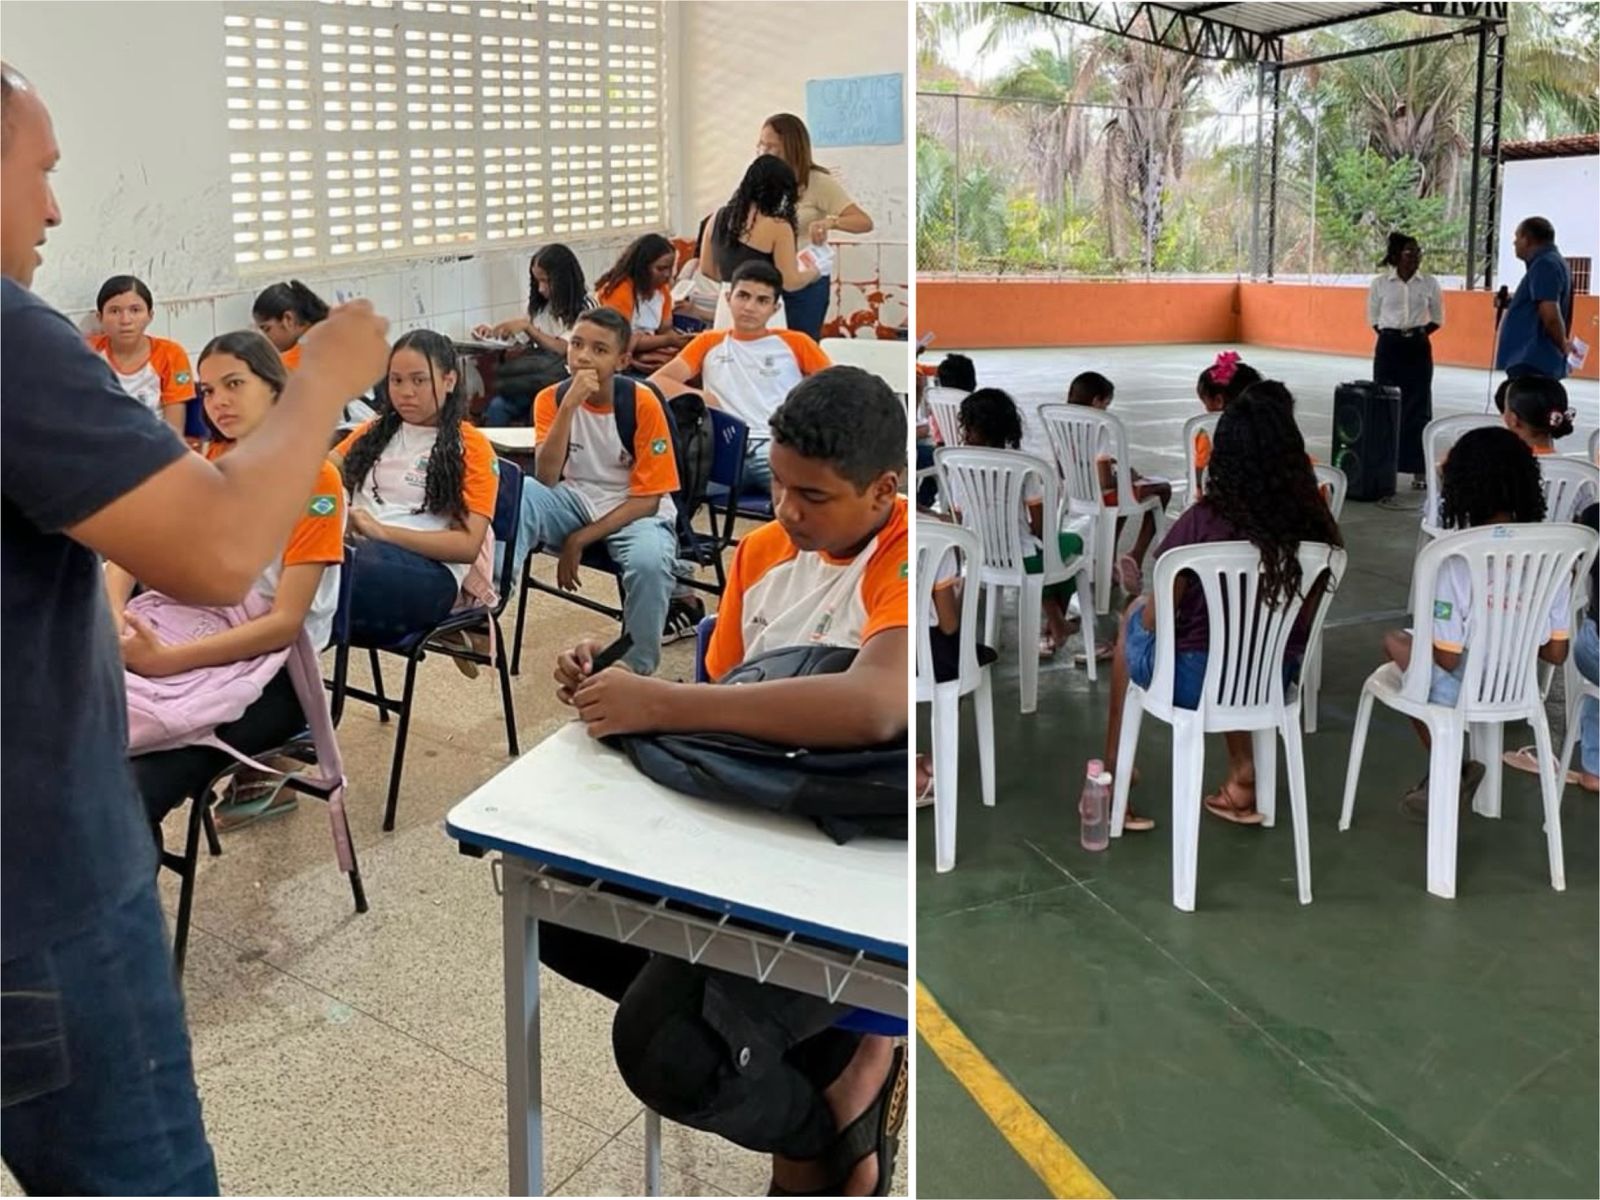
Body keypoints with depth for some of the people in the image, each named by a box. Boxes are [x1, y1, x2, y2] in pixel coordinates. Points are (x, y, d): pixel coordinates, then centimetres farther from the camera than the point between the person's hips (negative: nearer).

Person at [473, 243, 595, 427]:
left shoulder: (585, 307, -2)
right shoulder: (541, 307, 18)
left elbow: (564, 349, -12)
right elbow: (522, 348, 16)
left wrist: (527, 326, -15)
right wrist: (493, 333, 0)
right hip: (537, 376, 5)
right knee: (496, 407, -26)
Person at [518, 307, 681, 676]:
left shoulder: (643, 404, -13)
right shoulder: (552, 398, -5)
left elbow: (647, 498, -13)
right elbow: (545, 479, -18)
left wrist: (580, 539, -19)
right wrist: (570, 404, -27)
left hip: (634, 511, -2)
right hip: (576, 503, 3)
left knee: (650, 561, -36)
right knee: (521, 492, -29)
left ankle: (637, 669, -16)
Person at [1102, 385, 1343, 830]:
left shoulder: (1203, 521, -23)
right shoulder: (1316, 525, -11)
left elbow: (1154, 620, -12)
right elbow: (1303, 620, 3)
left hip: (1194, 683, -4)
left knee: (1136, 615, 27)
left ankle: (1115, 769, 35)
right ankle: (1244, 773, 28)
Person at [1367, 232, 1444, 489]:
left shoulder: (1430, 283, 1)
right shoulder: (1380, 283, -1)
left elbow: (1437, 318, 10)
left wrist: (1419, 334, -3)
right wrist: (1390, 336, -2)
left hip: (1419, 349, 0)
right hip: (1389, 348, 0)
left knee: (1418, 408, -1)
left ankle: (1418, 469, 4)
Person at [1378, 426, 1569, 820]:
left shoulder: (1457, 564, -26)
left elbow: (1448, 659, -22)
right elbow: (1556, 653, -4)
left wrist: (1431, 638, 1)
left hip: (1463, 693, -6)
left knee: (1396, 641, 23)